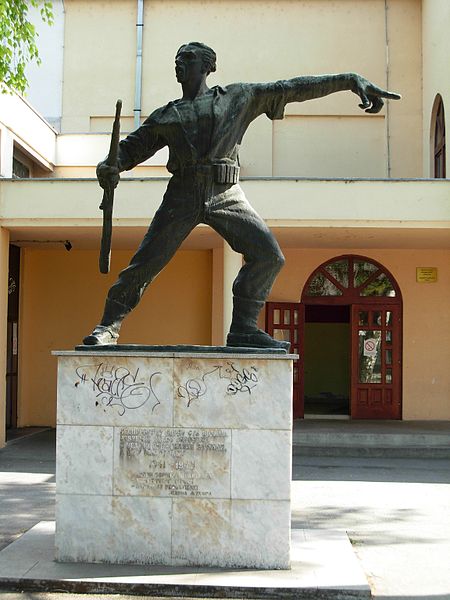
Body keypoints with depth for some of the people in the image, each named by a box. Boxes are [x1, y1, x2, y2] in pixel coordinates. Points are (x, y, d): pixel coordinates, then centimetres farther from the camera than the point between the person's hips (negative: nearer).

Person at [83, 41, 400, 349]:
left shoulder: (239, 97, 15)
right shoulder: (165, 116, 17)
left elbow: (291, 89, 12)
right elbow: (130, 148, 19)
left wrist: (349, 79, 7)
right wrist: (108, 167, -6)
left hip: (226, 195, 0)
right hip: (183, 194, 0)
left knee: (268, 254, -16)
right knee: (145, 262, -7)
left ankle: (243, 330, -7)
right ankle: (108, 327, 5)